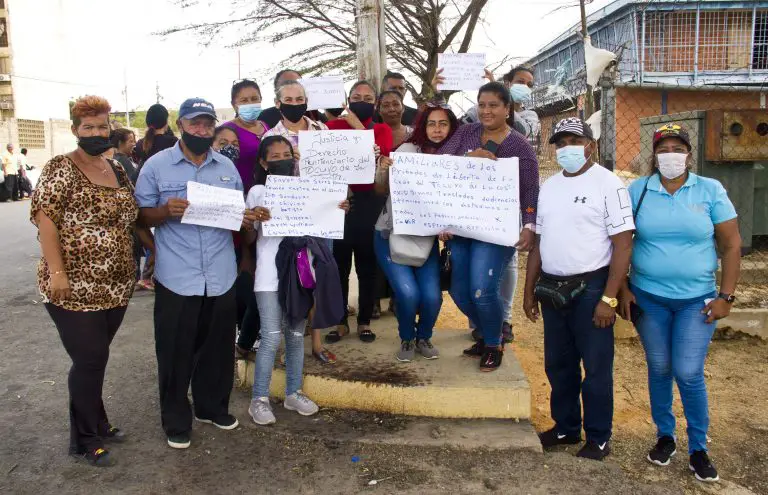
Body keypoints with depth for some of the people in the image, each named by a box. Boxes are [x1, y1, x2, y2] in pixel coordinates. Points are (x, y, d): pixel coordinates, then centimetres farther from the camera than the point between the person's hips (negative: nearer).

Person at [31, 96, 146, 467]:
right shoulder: (60, 168, -8)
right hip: (75, 287, -6)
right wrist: (56, 271, -21)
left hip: (116, 285, 6)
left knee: (96, 358, 16)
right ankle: (86, 440, 15)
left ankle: (96, 423, 31)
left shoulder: (117, 170, 12)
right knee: (90, 360, -2)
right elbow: (45, 218, -14)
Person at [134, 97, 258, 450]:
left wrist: (246, 219, -6)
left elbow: (239, 212, 17)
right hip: (176, 278, -3)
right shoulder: (156, 166, -1)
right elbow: (142, 217, -1)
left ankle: (212, 407, 34)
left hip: (221, 276, 4)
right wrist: (166, 211, -20)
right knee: (175, 353, 6)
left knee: (218, 348, 15)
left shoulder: (227, 167, 11)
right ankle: (176, 421, 22)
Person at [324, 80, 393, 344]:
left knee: (367, 265, 6)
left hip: (369, 202, 0)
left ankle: (364, 322, 18)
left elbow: (382, 153, -11)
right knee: (338, 264, 3)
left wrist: (359, 126, -11)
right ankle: (340, 322, 15)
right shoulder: (333, 126, 10)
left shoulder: (382, 130, 9)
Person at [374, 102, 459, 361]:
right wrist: (382, 170, -26)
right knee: (408, 293, -17)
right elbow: (381, 190, -6)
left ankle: (424, 337, 21)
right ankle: (406, 339, 14)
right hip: (390, 234, -2)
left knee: (432, 296, -12)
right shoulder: (407, 149, -8)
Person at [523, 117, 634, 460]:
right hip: (552, 289, 6)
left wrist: (609, 298, -18)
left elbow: (623, 244, -13)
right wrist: (529, 290, 14)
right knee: (558, 364, 15)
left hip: (590, 288, -6)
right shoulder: (549, 186, 11)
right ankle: (565, 427, 32)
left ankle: (598, 439, 20)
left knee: (596, 368, 4)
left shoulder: (607, 184, -8)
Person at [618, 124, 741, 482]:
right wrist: (623, 290, -3)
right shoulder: (637, 191, -1)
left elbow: (731, 245, -1)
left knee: (689, 374, -2)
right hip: (648, 297, 1)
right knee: (659, 369, 11)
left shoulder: (711, 191, -2)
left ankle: (698, 449, 18)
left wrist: (726, 296, -5)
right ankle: (664, 436, 30)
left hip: (697, 300, -1)